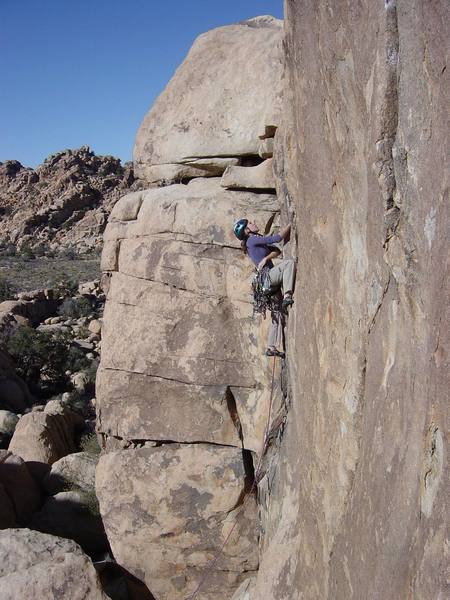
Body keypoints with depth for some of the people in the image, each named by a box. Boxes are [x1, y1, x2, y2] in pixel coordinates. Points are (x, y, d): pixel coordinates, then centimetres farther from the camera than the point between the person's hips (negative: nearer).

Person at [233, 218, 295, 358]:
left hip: (271, 282, 9)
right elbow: (277, 238, -12)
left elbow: (277, 251, 12)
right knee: (289, 262, -27)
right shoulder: (253, 239, -4)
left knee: (277, 315, 12)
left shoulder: (256, 241, 23)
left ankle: (271, 348, 17)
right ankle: (287, 296, -37)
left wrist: (265, 258, -8)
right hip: (269, 276, -9)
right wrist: (290, 225, -3)